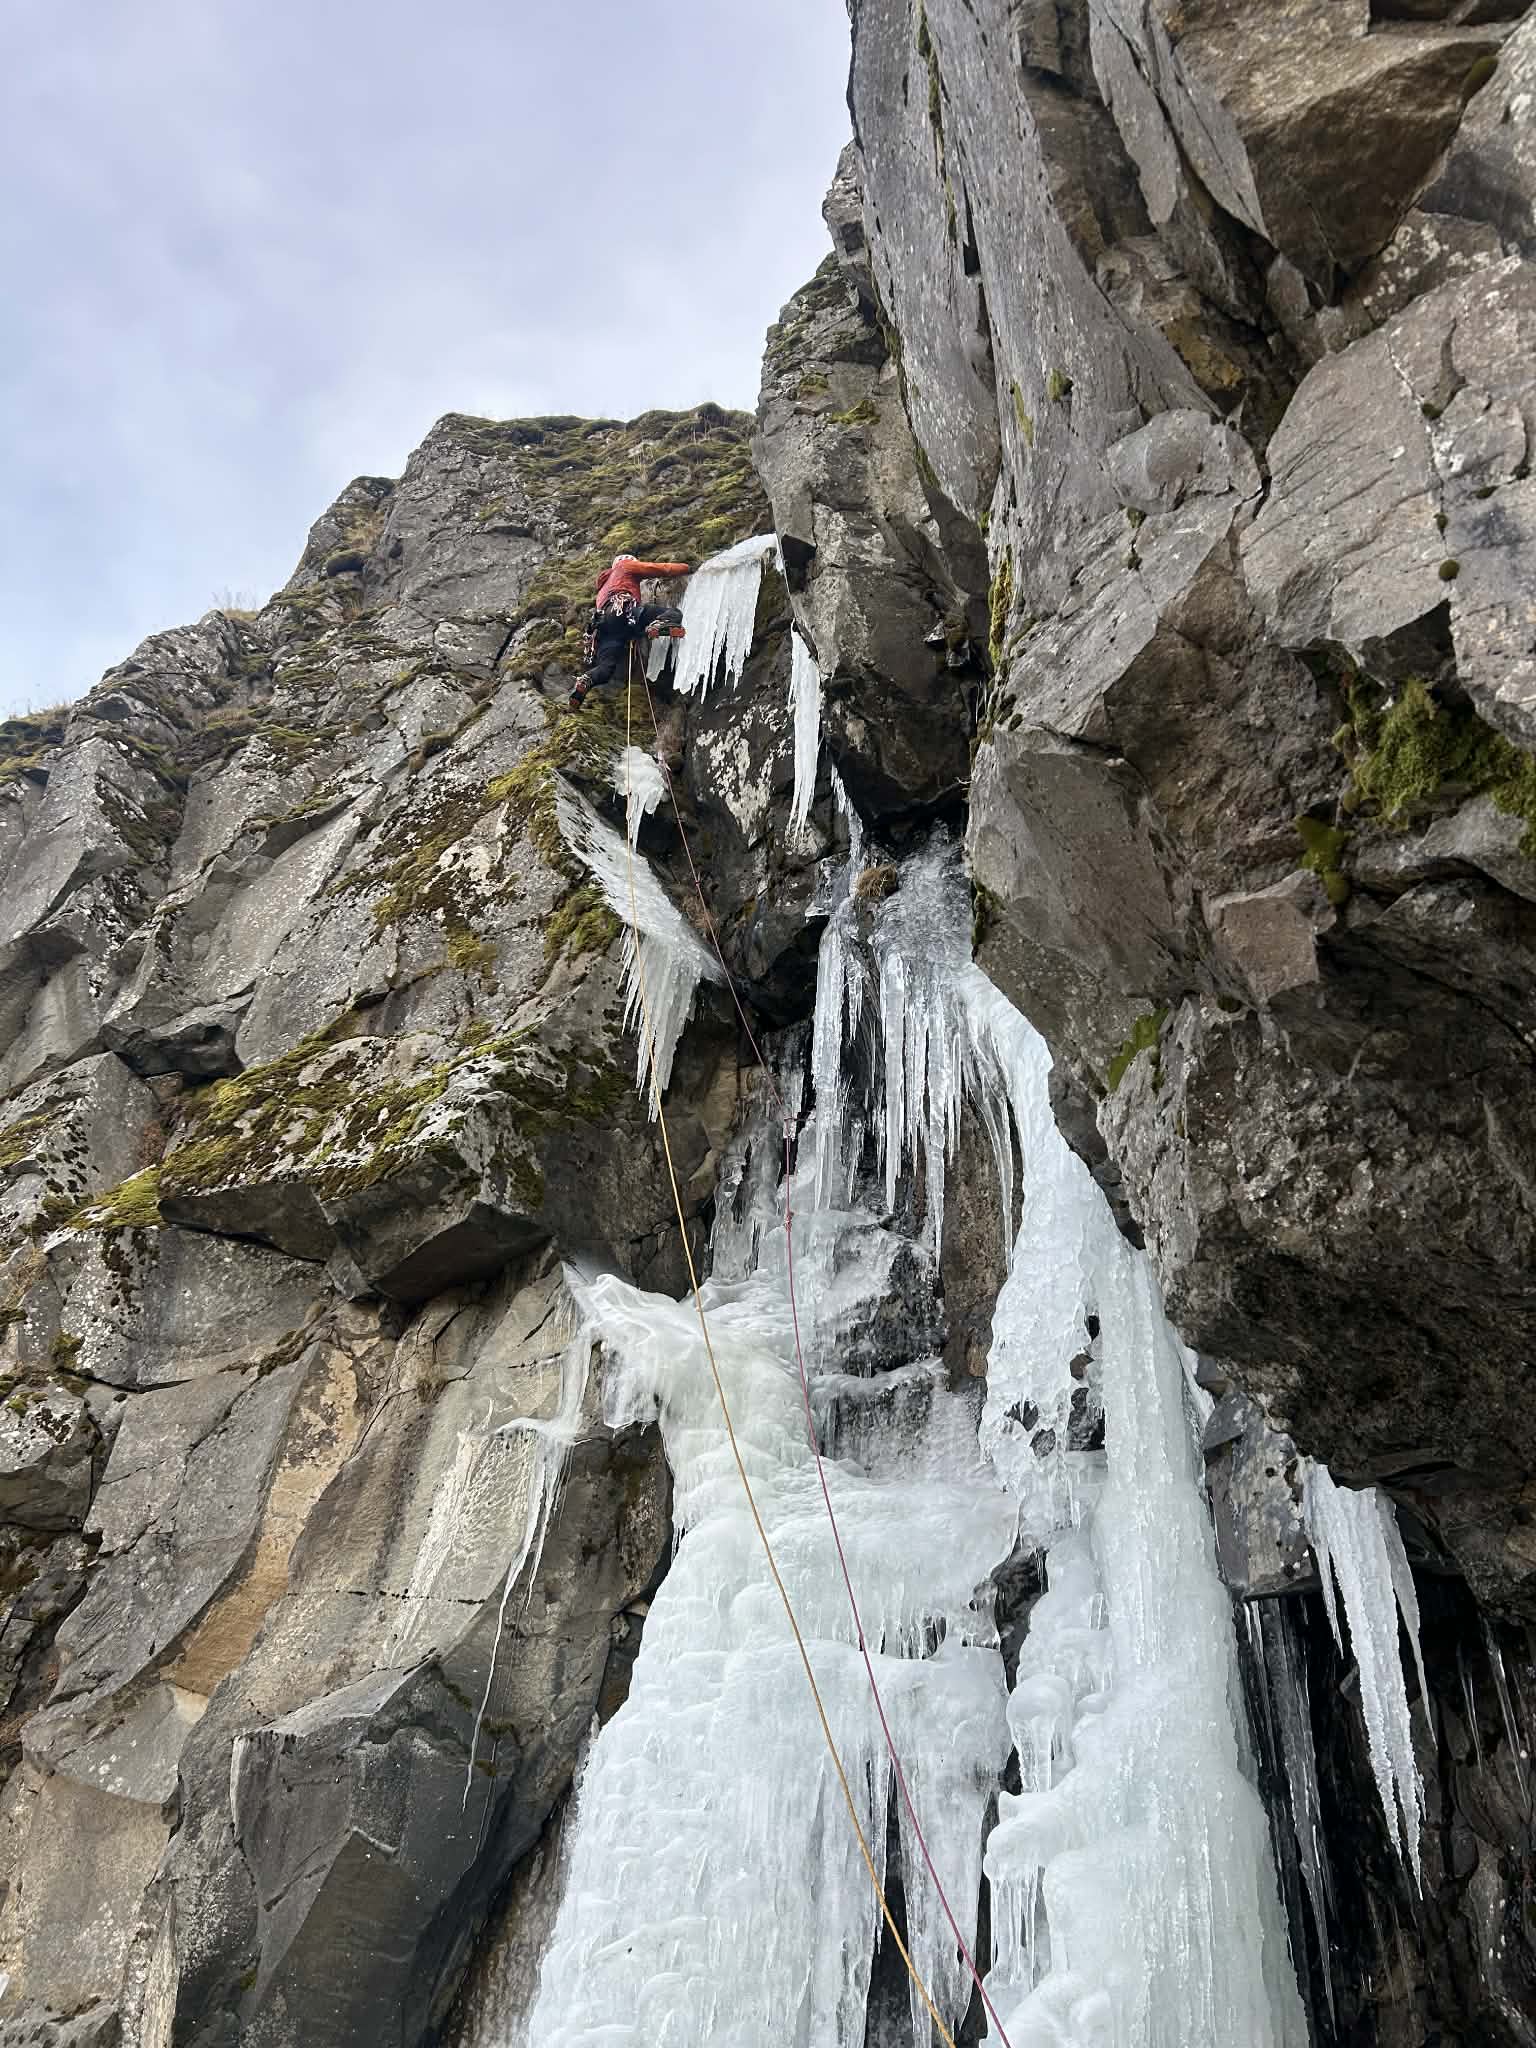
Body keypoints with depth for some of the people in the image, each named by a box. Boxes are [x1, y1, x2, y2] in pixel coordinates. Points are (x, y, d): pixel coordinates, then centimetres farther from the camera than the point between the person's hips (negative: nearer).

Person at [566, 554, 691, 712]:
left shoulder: (603, 587, 47)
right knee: (673, 613, -9)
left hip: (602, 622, 6)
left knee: (606, 667, -7)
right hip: (623, 610, -6)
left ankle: (585, 681, -35)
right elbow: (661, 569, 24)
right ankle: (657, 625, -41)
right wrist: (685, 567, 37)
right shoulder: (625, 565, 29)